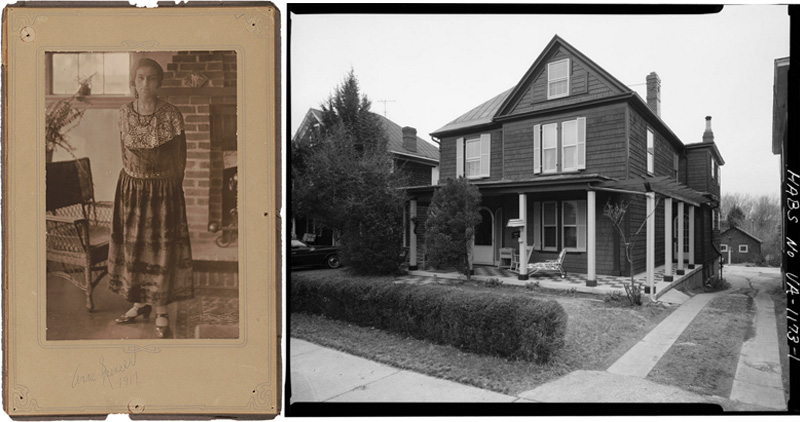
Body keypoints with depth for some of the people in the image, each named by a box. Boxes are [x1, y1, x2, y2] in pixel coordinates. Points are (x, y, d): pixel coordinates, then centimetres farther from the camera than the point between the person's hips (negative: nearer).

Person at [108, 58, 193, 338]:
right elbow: (124, 154, 10)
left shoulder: (171, 114, -11)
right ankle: (140, 303, 30)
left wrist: (172, 190, -1)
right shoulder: (125, 114, 0)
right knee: (132, 246, 13)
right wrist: (133, 184, 8)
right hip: (131, 188, 4)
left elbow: (180, 158, -4)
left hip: (163, 190, -4)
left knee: (162, 249, 2)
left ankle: (161, 311, 15)